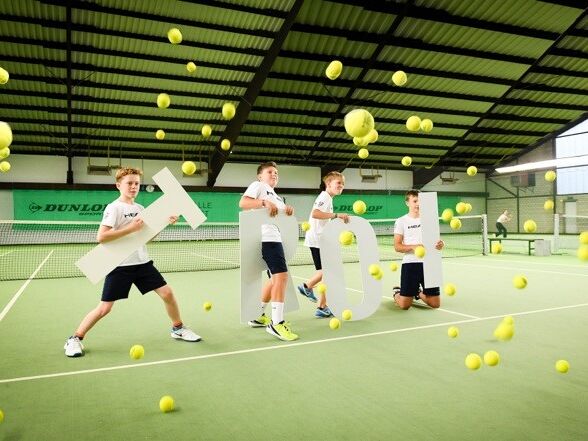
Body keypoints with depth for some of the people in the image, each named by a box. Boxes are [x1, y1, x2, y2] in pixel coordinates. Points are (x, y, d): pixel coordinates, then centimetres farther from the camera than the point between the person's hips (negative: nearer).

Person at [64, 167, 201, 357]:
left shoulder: (139, 208, 10)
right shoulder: (114, 208, -10)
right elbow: (101, 237, -20)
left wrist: (164, 222, 2)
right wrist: (130, 228, -24)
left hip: (142, 262, 6)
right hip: (120, 265, -6)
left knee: (167, 293, 2)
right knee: (105, 308, -4)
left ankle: (178, 328, 24)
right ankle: (75, 339, 17)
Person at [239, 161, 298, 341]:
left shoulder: (277, 196, 29)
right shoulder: (258, 185, 5)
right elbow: (243, 203, -11)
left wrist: (288, 210, 1)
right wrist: (264, 202, -24)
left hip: (276, 238, 10)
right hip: (266, 237, -10)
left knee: (275, 279, 15)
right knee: (281, 275, -20)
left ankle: (258, 316, 28)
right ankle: (277, 323, -18)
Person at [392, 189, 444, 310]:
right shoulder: (401, 221, 0)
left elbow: (435, 240, 12)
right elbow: (397, 246, -4)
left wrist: (440, 244, -12)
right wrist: (413, 247, -22)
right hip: (410, 264, -3)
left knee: (436, 304, 4)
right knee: (404, 305, -4)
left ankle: (419, 293, 36)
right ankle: (397, 293, 32)